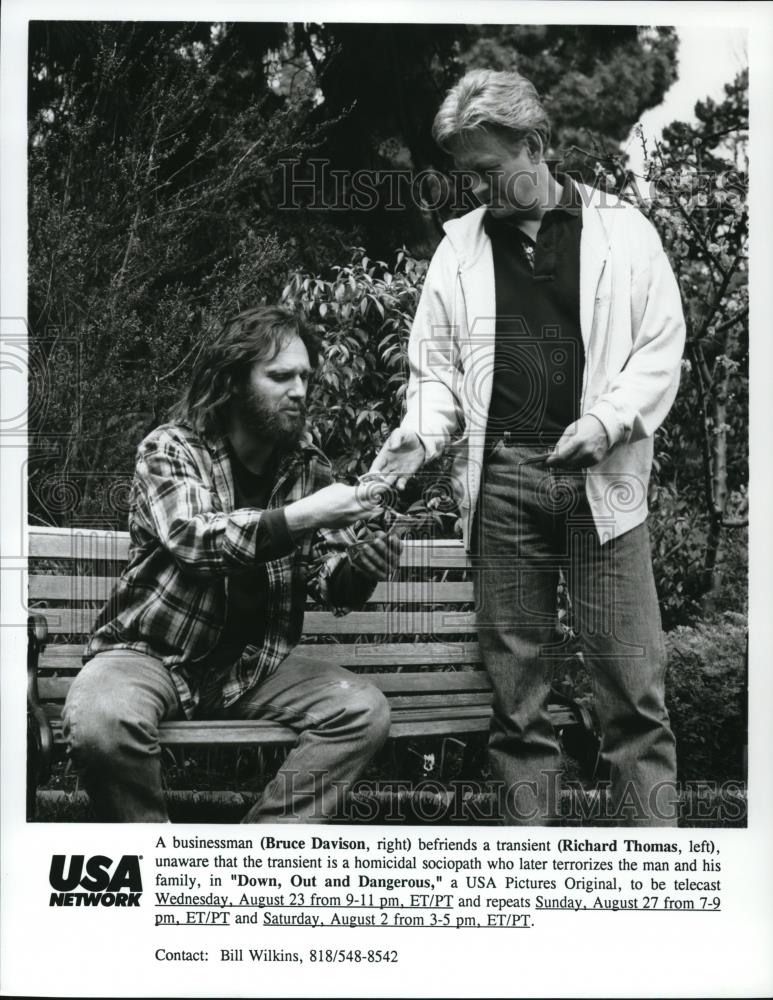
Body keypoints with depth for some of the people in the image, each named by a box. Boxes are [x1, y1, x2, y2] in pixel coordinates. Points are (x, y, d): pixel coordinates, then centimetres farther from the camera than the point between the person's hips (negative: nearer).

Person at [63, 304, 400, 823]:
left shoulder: (309, 467, 4)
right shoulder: (171, 448, -7)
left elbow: (330, 583, 0)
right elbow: (191, 538, -26)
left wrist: (362, 561, -23)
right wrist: (300, 517, -35)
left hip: (255, 663, 4)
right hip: (152, 653, -3)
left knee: (366, 711, -18)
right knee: (100, 722, -34)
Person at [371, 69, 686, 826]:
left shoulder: (622, 231, 7)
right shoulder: (460, 246, 13)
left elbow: (661, 349, 3)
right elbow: (436, 366, 13)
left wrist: (606, 420, -12)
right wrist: (420, 435, -5)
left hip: (601, 479, -1)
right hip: (499, 479, 2)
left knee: (632, 679, -2)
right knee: (515, 682, 5)